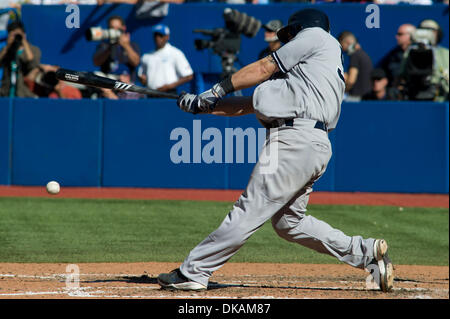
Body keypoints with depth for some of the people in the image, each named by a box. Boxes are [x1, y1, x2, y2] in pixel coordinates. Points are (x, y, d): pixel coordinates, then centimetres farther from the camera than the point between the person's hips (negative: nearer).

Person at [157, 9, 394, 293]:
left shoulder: (315, 35, 10)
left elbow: (264, 69, 6)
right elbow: (256, 102, 25)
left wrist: (219, 88, 11)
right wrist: (204, 105, 20)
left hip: (297, 139, -9)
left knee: (250, 211, -10)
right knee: (289, 222, 13)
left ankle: (194, 272, -12)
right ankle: (366, 252, 10)